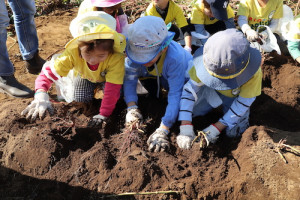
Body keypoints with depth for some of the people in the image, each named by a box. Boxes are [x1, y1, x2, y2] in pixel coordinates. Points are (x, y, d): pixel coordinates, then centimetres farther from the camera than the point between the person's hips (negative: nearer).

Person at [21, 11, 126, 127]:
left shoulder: (116, 57, -46)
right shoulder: (73, 52, -41)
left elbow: (113, 89, -41)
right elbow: (48, 73, -42)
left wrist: (103, 115, -40)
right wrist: (41, 95, -61)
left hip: (107, 76, -1)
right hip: (85, 76, 1)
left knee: (114, 96, -21)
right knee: (81, 99, -15)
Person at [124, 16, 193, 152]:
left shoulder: (175, 58, -45)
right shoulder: (135, 52, -33)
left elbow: (175, 95, -45)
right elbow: (129, 79, -26)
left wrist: (162, 130, -49)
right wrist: (132, 107, -42)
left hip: (186, 78, -4)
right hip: (159, 77, 4)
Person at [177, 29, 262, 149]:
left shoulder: (253, 72, -39)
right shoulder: (204, 63, -36)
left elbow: (243, 102, -27)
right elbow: (189, 90, -28)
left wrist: (216, 128, -33)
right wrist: (185, 127, -38)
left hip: (236, 97, -1)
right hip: (212, 90, 1)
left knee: (233, 132, -15)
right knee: (181, 112, -4)